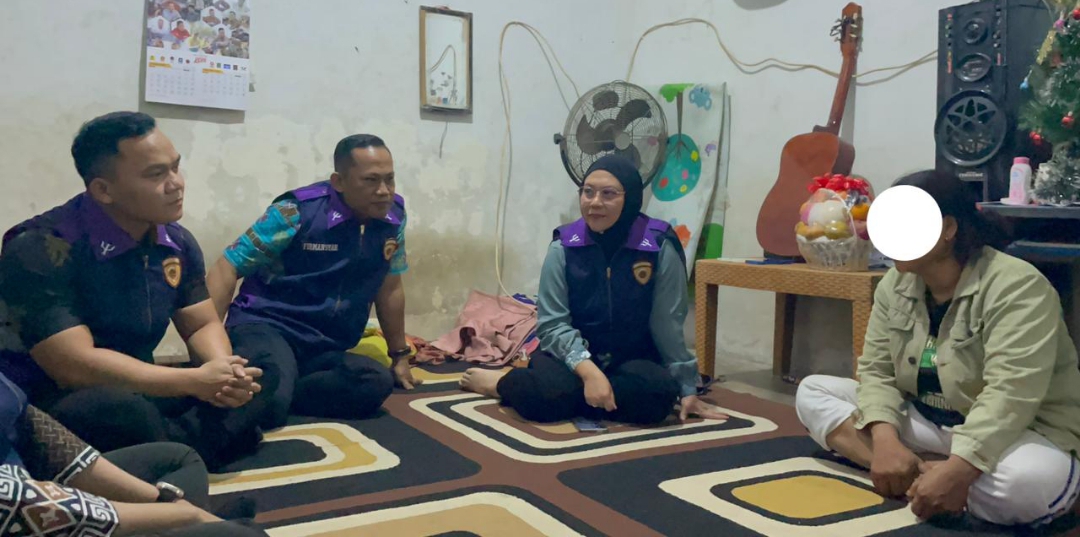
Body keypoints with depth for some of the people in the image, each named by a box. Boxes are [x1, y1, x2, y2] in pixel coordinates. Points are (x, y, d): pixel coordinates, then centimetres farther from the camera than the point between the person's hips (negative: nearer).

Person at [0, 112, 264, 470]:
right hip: (48, 407, -6)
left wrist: (224, 373, -17)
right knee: (126, 414, -38)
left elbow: (202, 326, 7)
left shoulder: (178, 243, 0)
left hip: (136, 391, 7)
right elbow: (75, 367, -26)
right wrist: (196, 382, -26)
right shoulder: (42, 249, -21)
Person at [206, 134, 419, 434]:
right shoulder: (297, 213, -13)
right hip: (266, 327, -6)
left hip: (325, 349, 6)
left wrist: (400, 356, 20)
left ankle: (263, 395, -14)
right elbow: (226, 271, -11)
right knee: (267, 403, -38)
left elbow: (390, 288, 14)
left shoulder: (393, 216, 1)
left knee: (378, 384, -28)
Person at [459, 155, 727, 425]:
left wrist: (686, 388, -2)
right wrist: (588, 371, -27)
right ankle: (501, 382, 0)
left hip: (632, 359, 2)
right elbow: (553, 324, -12)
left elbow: (667, 324, -5)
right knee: (549, 394, -35)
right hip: (573, 354, -1)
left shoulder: (659, 249, -12)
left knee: (658, 393, -32)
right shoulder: (563, 248, -9)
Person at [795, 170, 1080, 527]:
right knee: (813, 391, -6)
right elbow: (876, 371, -4)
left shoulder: (1016, 286, -21)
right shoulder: (894, 285, 0)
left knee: (1032, 481, -41)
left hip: (1016, 433, -7)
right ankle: (919, 476, -22)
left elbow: (1010, 394, -32)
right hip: (924, 423, 7)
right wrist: (886, 441, -24)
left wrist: (957, 471, -44)